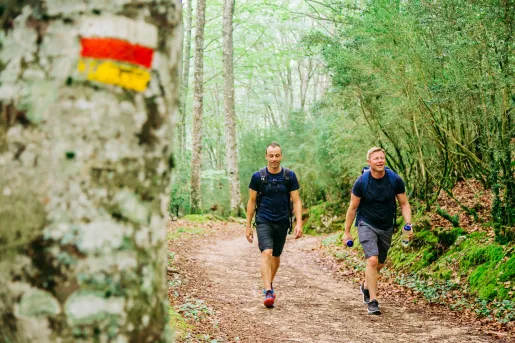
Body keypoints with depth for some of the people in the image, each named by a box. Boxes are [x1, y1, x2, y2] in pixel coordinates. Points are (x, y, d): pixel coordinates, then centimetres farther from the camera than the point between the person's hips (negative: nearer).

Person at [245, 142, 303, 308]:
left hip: (282, 222, 2)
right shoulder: (258, 176, -3)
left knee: (276, 257, 15)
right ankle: (268, 292, -26)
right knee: (266, 253, -20)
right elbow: (252, 201, 4)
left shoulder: (289, 176, 0)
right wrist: (248, 226, 4)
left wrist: (299, 223, -10)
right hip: (263, 221, -2)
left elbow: (296, 201, 1)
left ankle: (269, 284, 38)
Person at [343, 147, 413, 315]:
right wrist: (347, 232, -3)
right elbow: (352, 208, -6)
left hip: (386, 227, 4)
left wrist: (408, 224, -16)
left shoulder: (395, 180, -12)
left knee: (380, 264, 17)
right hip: (366, 225, -3)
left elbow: (404, 204, -2)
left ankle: (366, 287, 46)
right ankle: (373, 301, -13)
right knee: (372, 260, -20)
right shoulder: (361, 182, -16)